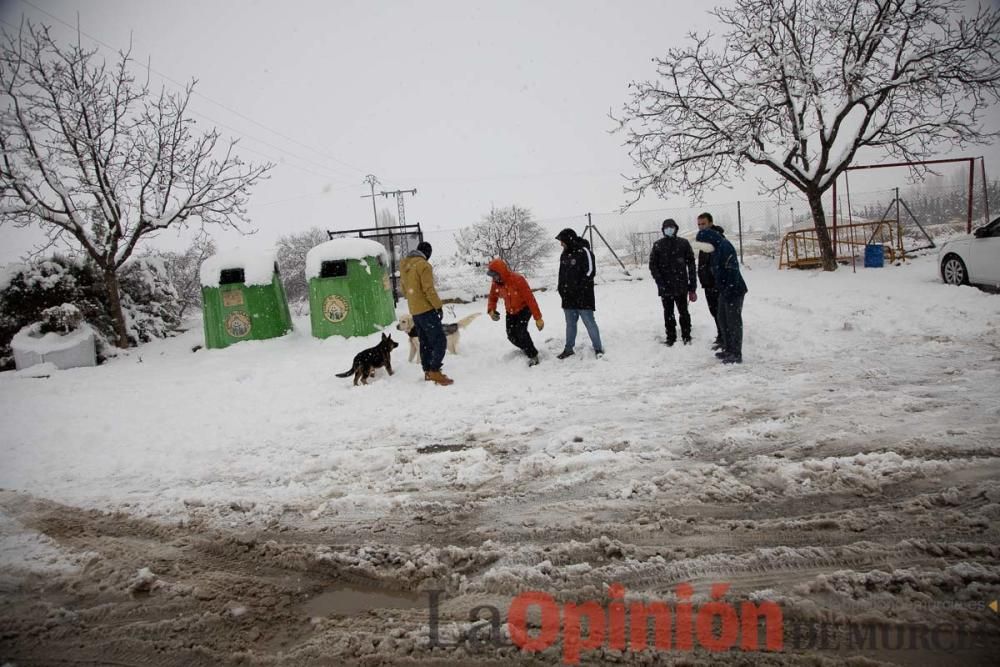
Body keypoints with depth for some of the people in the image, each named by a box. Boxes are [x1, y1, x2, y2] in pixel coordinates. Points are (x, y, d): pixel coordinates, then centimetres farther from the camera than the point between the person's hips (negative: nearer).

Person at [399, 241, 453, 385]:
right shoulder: (423, 265, -15)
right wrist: (439, 305, -11)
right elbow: (429, 289, -19)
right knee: (440, 341, -7)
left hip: (414, 311, 9)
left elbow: (404, 289, 18)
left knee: (425, 342, 15)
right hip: (426, 309, -9)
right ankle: (435, 371, -13)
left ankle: (428, 372, 19)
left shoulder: (404, 264, 11)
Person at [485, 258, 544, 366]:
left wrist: (538, 318, -30)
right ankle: (526, 348, 30)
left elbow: (530, 299, -29)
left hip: (524, 309, -6)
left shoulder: (518, 280, -31)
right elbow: (492, 298, 4)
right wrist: (491, 310, -19)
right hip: (511, 312, 6)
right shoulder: (496, 283, -12)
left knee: (520, 331, -25)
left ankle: (533, 356, -8)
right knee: (511, 335, 1)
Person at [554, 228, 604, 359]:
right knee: (570, 324, 14)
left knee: (589, 322, -2)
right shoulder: (564, 255, 14)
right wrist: (561, 289, 10)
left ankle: (598, 348, 9)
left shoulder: (584, 251, -10)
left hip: (583, 297, -7)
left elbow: (590, 271, -14)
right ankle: (568, 349, 22)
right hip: (568, 297, 7)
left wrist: (579, 288, -16)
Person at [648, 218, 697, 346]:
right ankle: (671, 337, 19)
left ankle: (686, 336, 19)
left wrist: (692, 285, -3)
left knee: (683, 312, 6)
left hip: (681, 286, -1)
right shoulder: (658, 245, 2)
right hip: (665, 287, 1)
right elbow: (652, 265, 2)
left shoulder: (683, 243, 1)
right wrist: (660, 282, -10)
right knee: (668, 313, 9)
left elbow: (691, 264, 1)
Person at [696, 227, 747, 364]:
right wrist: (720, 288, 19)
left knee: (734, 322, -4)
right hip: (724, 291, 10)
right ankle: (728, 349, 29)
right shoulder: (717, 249, 12)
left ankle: (737, 354, 3)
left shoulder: (725, 247, -19)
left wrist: (729, 291, -26)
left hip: (734, 291, -10)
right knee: (723, 320, 17)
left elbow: (733, 271, -24)